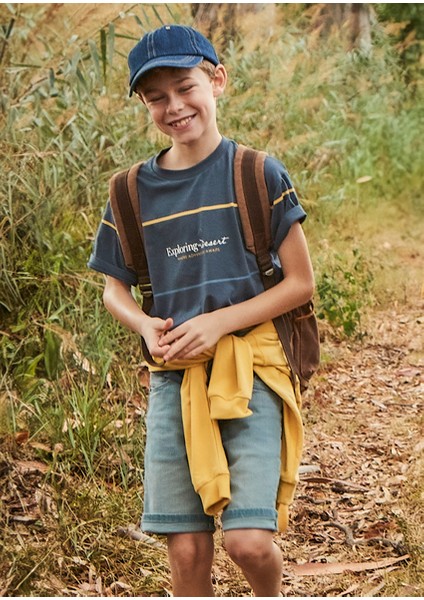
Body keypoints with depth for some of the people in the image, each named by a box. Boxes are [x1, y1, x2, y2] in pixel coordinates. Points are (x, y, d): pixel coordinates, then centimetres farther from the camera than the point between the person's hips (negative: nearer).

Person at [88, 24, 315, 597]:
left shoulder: (259, 174, -3)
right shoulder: (135, 191, 5)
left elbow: (300, 283, -3)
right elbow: (115, 290, 16)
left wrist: (219, 322, -14)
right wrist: (146, 326, -7)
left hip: (250, 367, -3)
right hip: (173, 375, 3)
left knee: (249, 540, -11)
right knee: (187, 549, 3)